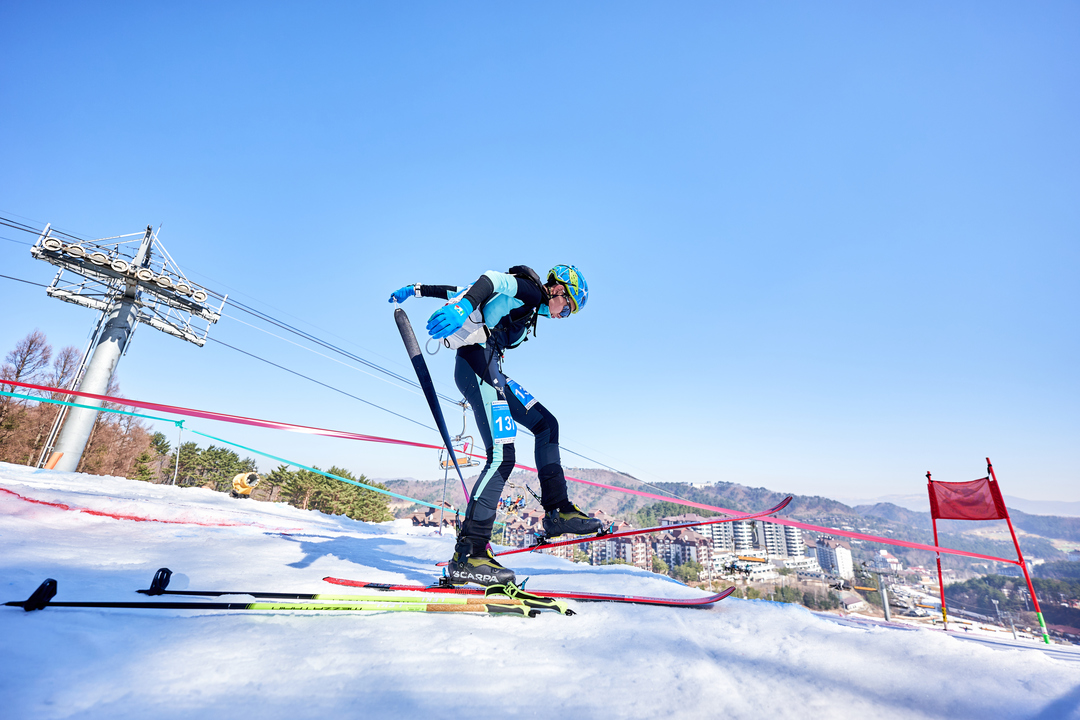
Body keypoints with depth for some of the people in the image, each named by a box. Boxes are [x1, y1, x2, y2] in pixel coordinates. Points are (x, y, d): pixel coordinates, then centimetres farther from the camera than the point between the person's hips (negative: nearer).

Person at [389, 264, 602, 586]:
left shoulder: (526, 307, 25)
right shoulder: (529, 289, 0)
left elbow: (460, 291, 24)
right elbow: (491, 280, -19)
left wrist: (417, 290, 25)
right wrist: (461, 307, -38)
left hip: (489, 370, 11)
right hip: (477, 363, -11)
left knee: (545, 423, 12)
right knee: (502, 457, -17)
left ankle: (557, 511, 14)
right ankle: (466, 556, -12)